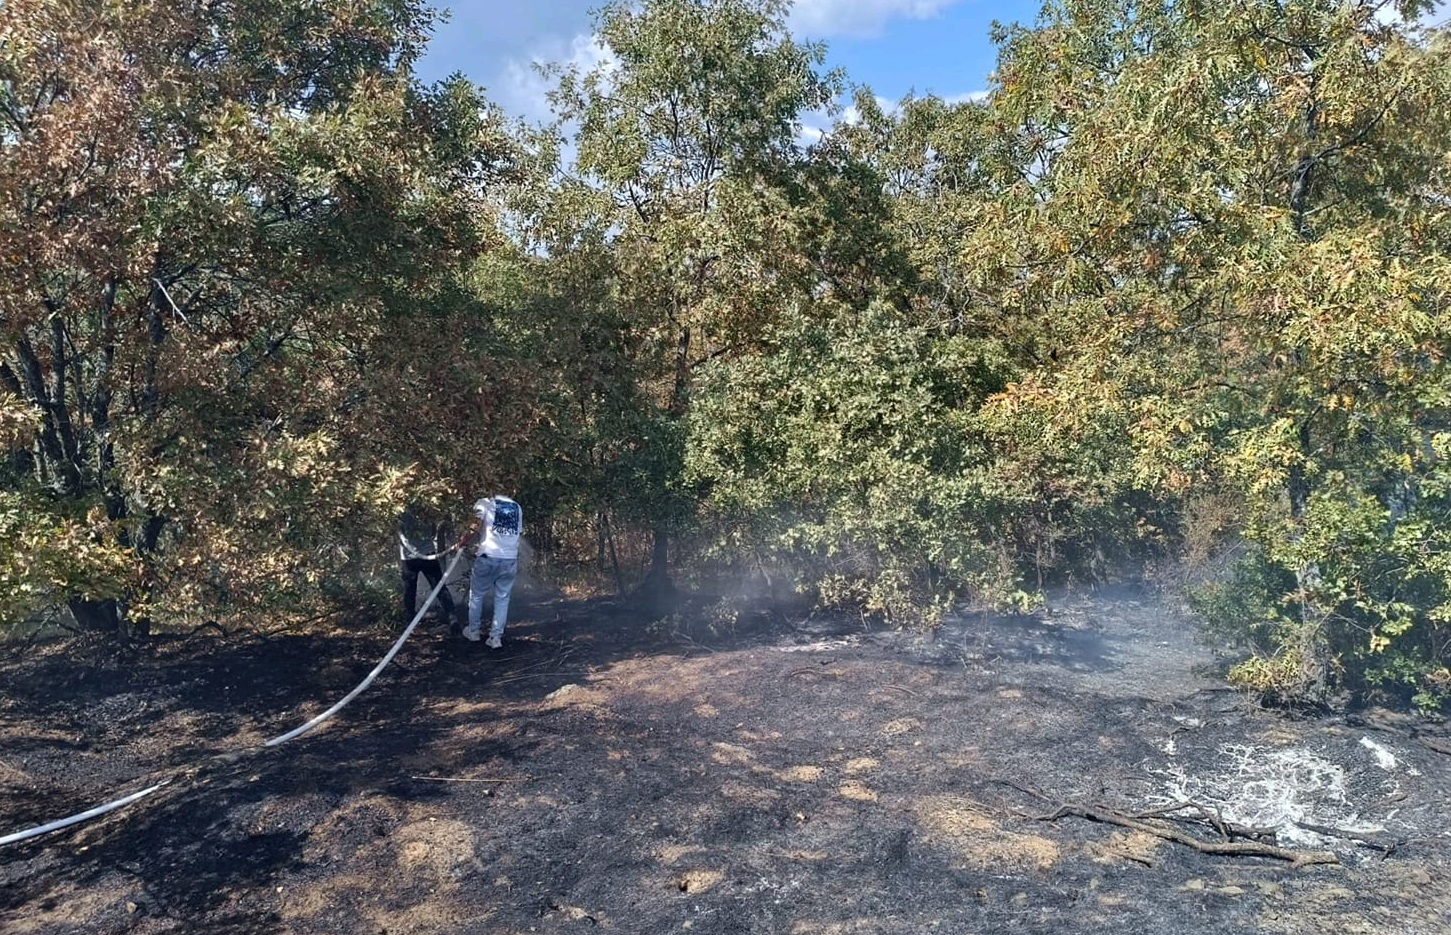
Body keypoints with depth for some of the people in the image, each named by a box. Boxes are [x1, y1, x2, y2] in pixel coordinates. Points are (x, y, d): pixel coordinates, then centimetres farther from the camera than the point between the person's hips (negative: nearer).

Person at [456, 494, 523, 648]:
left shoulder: (484, 503, 4)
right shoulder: (517, 507, 18)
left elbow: (476, 527, -10)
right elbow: (519, 533, 16)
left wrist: (463, 540, 3)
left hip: (489, 557, -3)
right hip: (511, 559, 3)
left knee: (476, 594, 16)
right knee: (502, 598, 11)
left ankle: (473, 631, 26)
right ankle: (496, 637, 7)